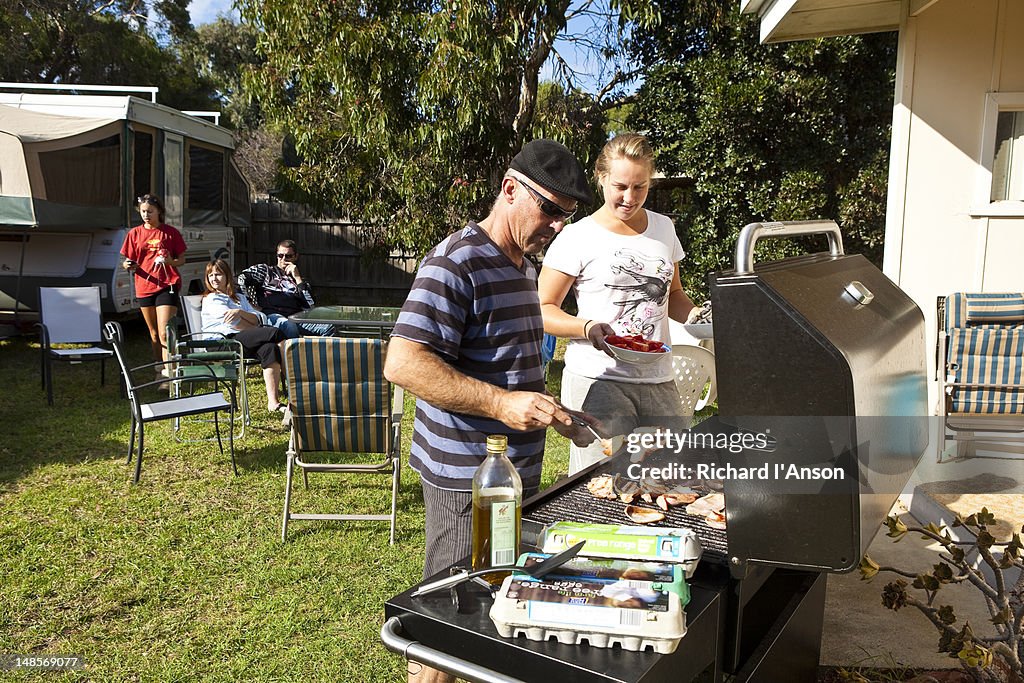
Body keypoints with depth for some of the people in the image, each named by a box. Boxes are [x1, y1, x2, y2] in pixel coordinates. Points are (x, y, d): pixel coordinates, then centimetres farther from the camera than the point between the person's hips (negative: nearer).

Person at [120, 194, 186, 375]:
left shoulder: (171, 232, 1)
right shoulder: (134, 233, 8)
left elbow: (182, 260, 5)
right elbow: (130, 262, 11)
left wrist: (171, 261, -16)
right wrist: (127, 265, -12)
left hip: (167, 286, -4)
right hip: (144, 287, 4)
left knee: (164, 333, -13)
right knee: (153, 333, 14)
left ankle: (167, 370, -15)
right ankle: (159, 366, 28)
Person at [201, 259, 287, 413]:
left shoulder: (240, 298, 31)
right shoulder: (211, 299, 13)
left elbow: (259, 319, 11)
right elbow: (233, 323, -2)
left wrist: (240, 312, -9)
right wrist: (260, 331, 5)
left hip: (245, 343, 5)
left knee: (269, 349, -32)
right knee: (274, 332, -25)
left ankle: (273, 402, -40)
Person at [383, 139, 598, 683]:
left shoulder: (522, 264, 14)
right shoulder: (456, 263, -17)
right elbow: (402, 363, -25)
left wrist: (549, 411, 14)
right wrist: (500, 403, -31)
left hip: (517, 468, 9)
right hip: (467, 476, -9)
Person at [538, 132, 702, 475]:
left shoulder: (663, 228, 12)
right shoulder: (578, 237, -4)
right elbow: (543, 310, -3)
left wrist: (696, 315, 2)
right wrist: (587, 327, -22)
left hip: (658, 381, 5)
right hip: (597, 379, -5)